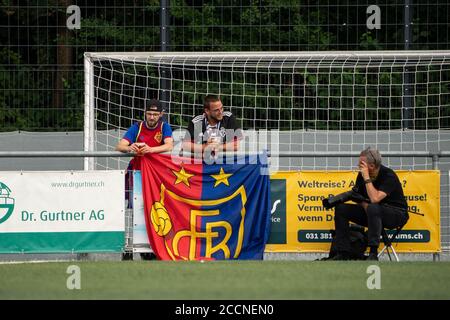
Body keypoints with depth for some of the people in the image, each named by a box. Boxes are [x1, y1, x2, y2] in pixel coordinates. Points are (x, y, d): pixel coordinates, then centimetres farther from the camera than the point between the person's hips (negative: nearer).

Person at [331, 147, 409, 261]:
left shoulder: (388, 176, -23)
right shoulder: (361, 175, -3)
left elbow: (375, 199, -36)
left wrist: (366, 178, -30)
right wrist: (365, 205, -12)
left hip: (396, 213, -7)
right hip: (374, 213, 7)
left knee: (373, 208, -39)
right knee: (341, 208, -7)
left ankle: (373, 253, -35)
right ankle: (344, 253, -10)